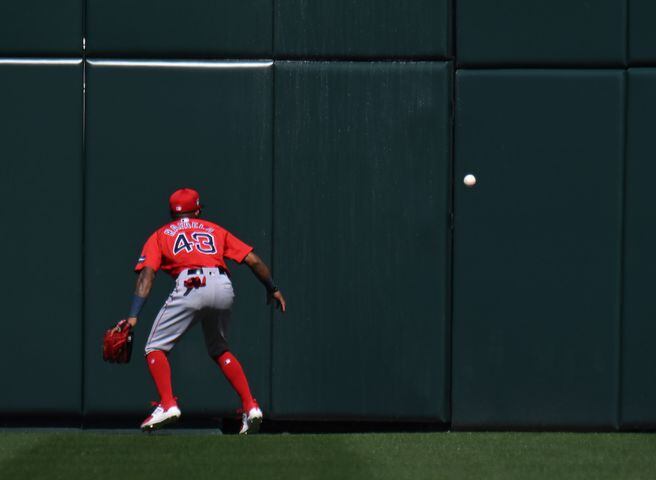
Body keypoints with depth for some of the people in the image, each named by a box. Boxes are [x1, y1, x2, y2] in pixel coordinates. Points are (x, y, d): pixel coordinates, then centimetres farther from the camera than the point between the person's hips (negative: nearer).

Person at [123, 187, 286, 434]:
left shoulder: (160, 235, 22)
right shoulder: (215, 230, 29)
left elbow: (147, 273, 5)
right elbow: (254, 260, 20)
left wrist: (133, 316, -4)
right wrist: (273, 289, 33)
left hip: (191, 286, -4)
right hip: (224, 288, 4)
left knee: (155, 349, 9)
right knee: (219, 350, 26)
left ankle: (167, 404, -12)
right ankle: (250, 406, 15)